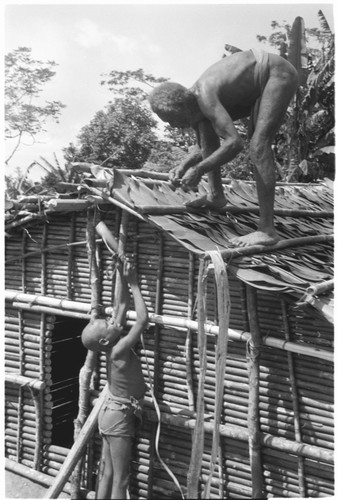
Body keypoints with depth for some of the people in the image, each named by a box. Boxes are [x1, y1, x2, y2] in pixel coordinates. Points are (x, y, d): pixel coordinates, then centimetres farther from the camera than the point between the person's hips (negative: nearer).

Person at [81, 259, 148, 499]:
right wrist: (134, 284, -21)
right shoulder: (119, 350, -22)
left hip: (111, 413, 9)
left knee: (107, 473, 14)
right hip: (119, 416, -9)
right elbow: (143, 319, -28)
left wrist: (124, 281, -2)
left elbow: (123, 307, 4)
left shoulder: (114, 346, 0)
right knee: (120, 478, -2)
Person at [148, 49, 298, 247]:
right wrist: (182, 167, -5)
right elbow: (204, 149, 11)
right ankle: (216, 195, 12)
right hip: (261, 83, 10)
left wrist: (199, 170, -31)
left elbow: (235, 143, -39)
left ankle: (267, 230, -25)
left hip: (279, 73, -10)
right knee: (206, 126, 8)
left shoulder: (204, 98, -30)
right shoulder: (193, 105, -1)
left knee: (259, 145, -24)